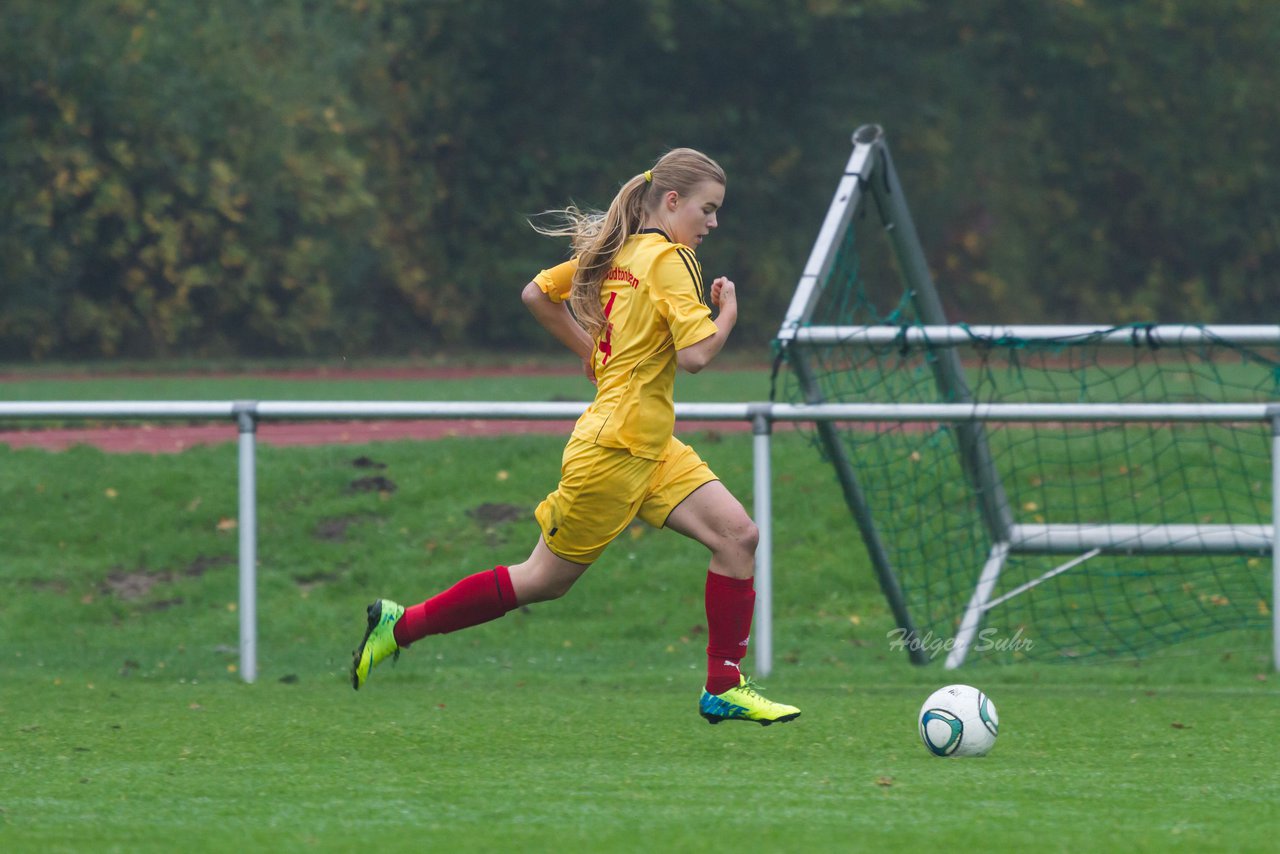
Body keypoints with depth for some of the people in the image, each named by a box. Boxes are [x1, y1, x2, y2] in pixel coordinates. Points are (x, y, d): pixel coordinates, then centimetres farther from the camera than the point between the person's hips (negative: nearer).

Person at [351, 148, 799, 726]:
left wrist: (592, 353, 23)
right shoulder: (666, 260, -15)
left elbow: (536, 294, 19)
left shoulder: (617, 253, 10)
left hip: (650, 450, 9)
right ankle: (402, 624, 15)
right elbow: (695, 355, -24)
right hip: (614, 448, -9)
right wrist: (728, 314, -5)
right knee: (546, 579, 3)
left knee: (736, 533, -3)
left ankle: (724, 688, -2)